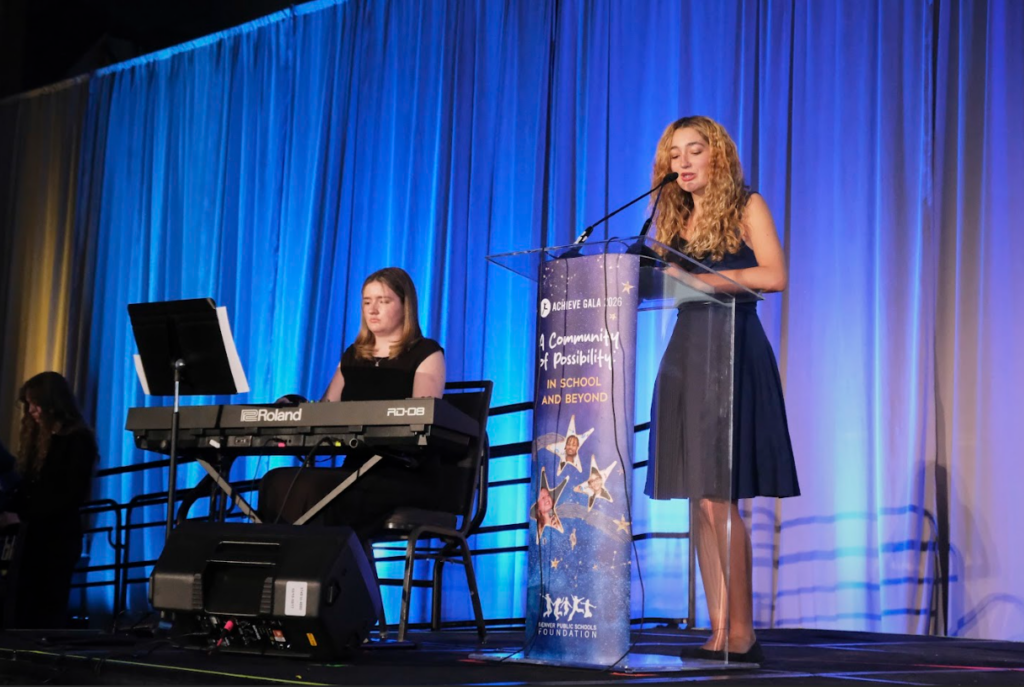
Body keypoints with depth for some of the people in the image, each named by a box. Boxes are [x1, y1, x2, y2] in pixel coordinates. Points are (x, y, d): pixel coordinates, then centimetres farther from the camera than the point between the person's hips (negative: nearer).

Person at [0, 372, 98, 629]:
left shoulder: (78, 440, -7)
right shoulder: (39, 436, 14)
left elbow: (71, 495, -14)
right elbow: (27, 486, 14)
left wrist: (22, 517, -17)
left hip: (59, 536, -6)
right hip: (33, 533, 6)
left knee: (47, 611, -4)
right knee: (24, 608, 2)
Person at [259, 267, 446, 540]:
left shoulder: (426, 353, 2)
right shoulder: (353, 356, 21)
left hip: (409, 477, -6)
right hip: (357, 469, 6)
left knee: (313, 489, -34)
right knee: (277, 482, -25)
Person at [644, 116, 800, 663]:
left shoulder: (747, 207, 3)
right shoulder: (673, 219, 18)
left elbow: (773, 275, -10)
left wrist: (699, 278, -15)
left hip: (734, 355, -6)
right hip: (684, 355, 6)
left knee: (719, 499, -12)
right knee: (700, 501, 0)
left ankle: (741, 635, -6)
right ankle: (719, 634, 2)